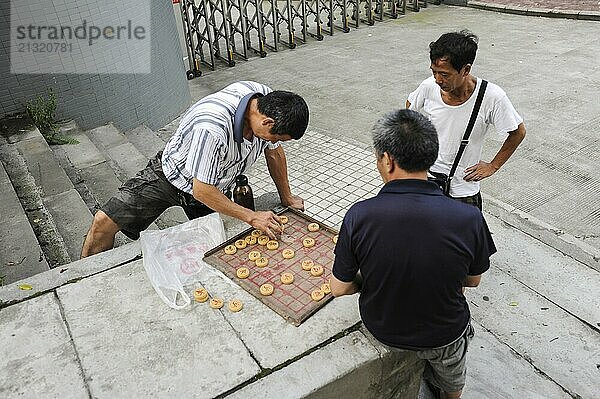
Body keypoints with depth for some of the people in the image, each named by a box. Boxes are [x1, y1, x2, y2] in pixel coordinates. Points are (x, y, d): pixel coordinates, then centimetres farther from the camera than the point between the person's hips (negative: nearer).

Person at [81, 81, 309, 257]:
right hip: (170, 174, -5)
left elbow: (274, 152, -3)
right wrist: (251, 216, -26)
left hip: (216, 186, 6)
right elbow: (201, 191, -32)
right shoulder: (212, 129, -42)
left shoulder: (266, 101, -21)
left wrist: (287, 198, 4)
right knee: (104, 222, -12)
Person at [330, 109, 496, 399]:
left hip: (381, 329, 1)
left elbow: (339, 288, -15)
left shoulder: (359, 216, -28)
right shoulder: (469, 219, -26)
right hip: (444, 336, -1)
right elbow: (473, 280, -7)